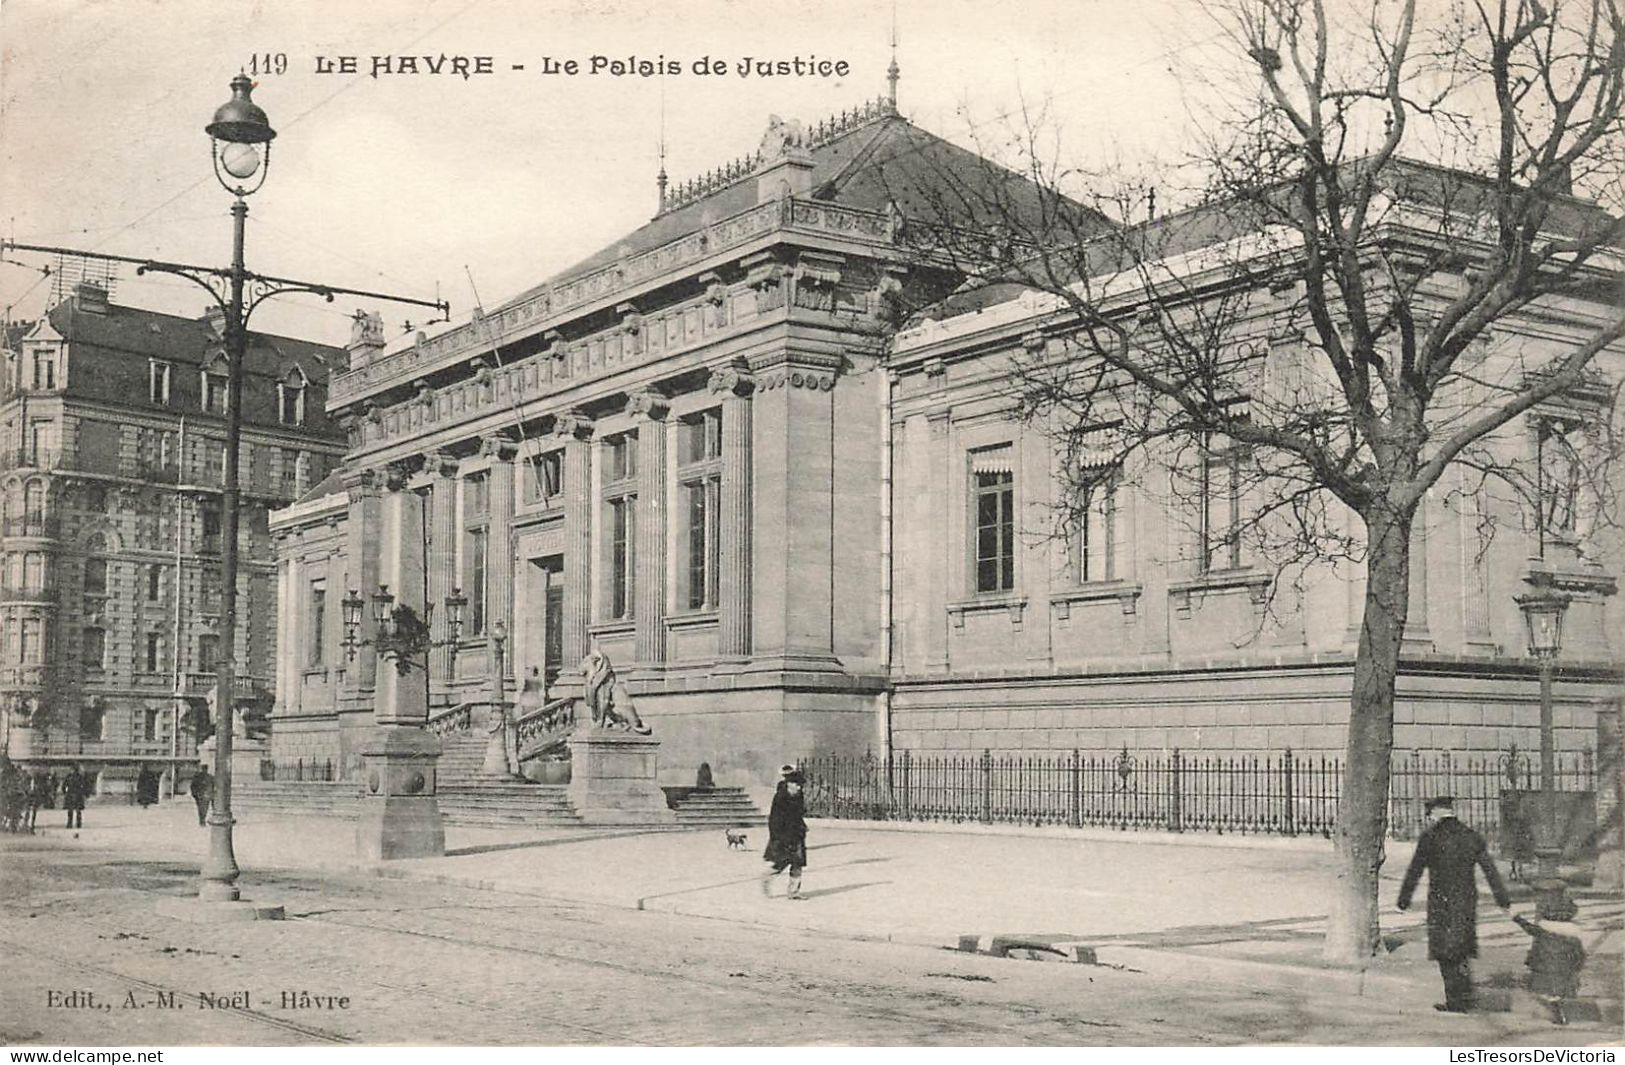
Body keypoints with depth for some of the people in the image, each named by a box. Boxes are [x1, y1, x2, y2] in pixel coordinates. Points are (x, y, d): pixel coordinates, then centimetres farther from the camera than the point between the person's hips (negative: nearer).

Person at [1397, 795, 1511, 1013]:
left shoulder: (1430, 838, -6)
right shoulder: (1471, 836, 7)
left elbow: (1414, 872, -5)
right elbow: (1490, 870, 10)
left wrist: (1404, 899, 1)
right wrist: (1502, 899, 15)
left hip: (1441, 903, -4)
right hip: (1467, 900, 5)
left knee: (1446, 954, 3)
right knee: (1463, 952, 15)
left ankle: (1455, 1002, 2)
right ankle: (1466, 998, 14)